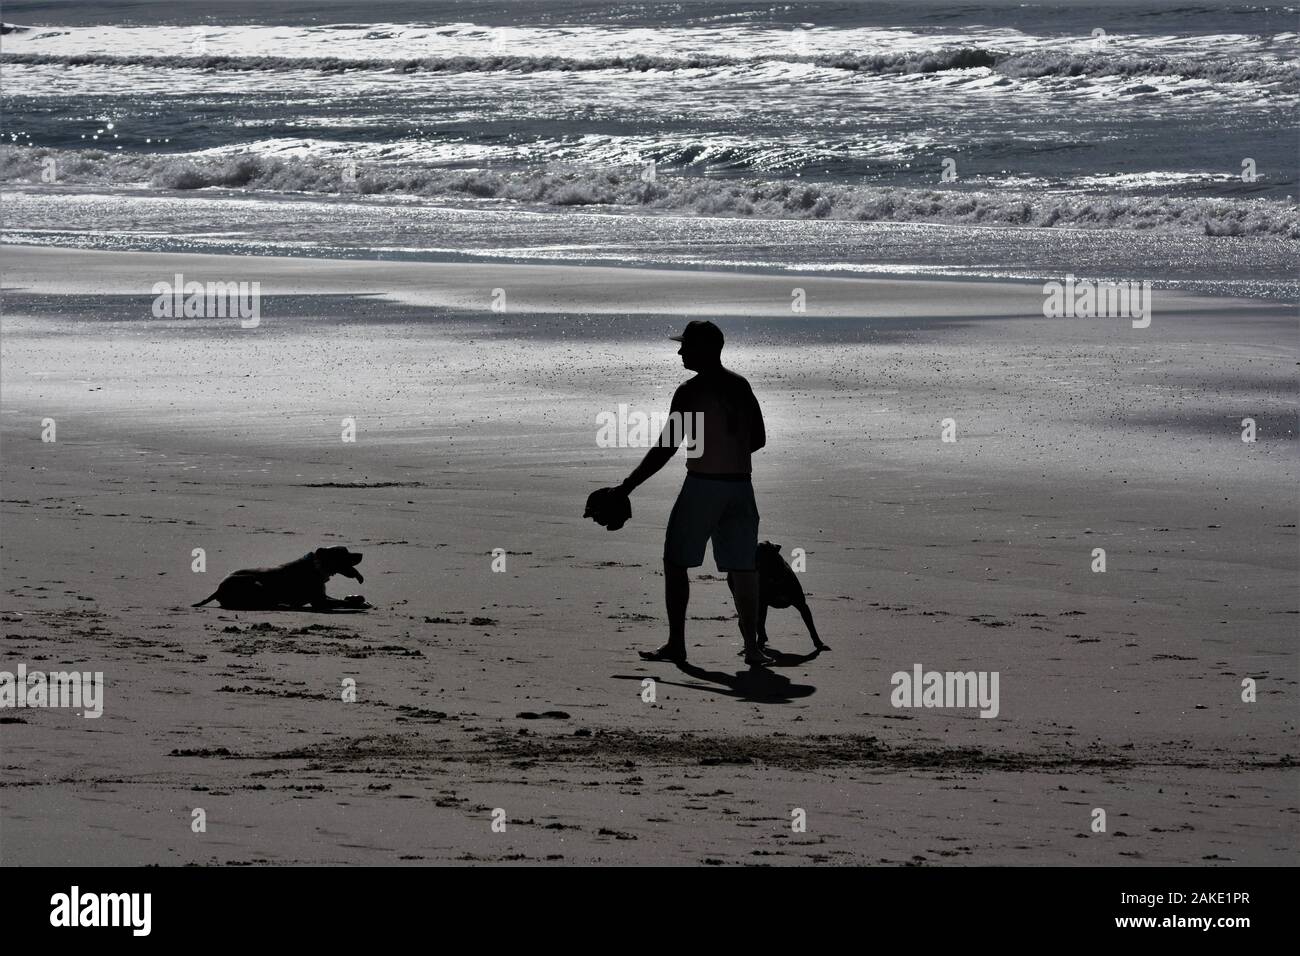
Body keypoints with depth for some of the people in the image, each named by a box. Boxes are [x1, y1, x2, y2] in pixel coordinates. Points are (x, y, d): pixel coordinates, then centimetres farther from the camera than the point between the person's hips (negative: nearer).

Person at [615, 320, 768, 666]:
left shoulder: (690, 391, -11)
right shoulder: (741, 387, 8)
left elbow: (665, 448, -13)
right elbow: (758, 439, 14)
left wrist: (628, 486, -9)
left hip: (702, 485, -6)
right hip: (740, 486, 6)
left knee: (676, 562, 6)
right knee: (741, 568, 9)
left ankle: (676, 644, 5)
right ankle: (752, 647, 4)